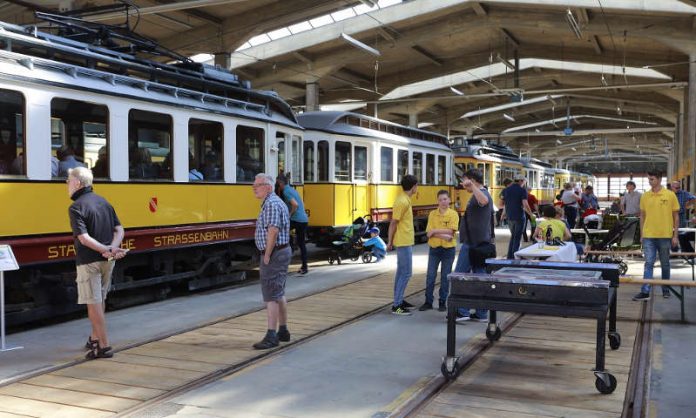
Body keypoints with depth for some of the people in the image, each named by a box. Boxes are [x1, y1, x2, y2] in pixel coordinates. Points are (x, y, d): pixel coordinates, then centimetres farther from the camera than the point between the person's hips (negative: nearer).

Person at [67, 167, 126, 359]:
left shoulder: (76, 207, -12)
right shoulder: (103, 201, 10)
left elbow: (84, 238, -23)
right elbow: (119, 230, 4)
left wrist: (106, 250, -19)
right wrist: (113, 248, -10)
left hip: (89, 261, -7)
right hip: (107, 261, 7)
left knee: (93, 303, -1)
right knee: (100, 300, 20)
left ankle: (104, 346, 0)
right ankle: (95, 338, 34)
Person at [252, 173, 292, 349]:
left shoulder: (272, 204, -17)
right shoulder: (272, 202, 17)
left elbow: (273, 231, -26)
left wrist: (267, 256, -21)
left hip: (274, 255, -11)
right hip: (281, 252, 11)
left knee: (271, 296, -9)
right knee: (279, 294, 17)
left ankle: (271, 337, -7)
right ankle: (283, 331, 26)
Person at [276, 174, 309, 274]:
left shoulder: (286, 191, -10)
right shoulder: (292, 190, 19)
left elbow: (295, 205, -22)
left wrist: (290, 215, -11)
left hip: (296, 220, -9)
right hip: (304, 220, 9)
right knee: (302, 244, 11)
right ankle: (304, 267, 13)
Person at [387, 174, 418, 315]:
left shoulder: (405, 200, 11)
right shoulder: (402, 202, -18)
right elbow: (393, 223, -17)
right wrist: (390, 242, -12)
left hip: (405, 242, 10)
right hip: (404, 243, -10)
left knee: (401, 272, 15)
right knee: (406, 273, -8)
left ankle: (398, 300, 24)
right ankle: (396, 306, -6)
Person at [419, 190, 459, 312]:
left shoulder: (453, 214, -3)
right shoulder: (432, 214, 2)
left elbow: (450, 231, -14)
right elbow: (429, 233, -6)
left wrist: (435, 231, -14)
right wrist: (443, 235, -18)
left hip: (448, 249, -2)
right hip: (434, 248, 2)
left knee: (445, 277, 6)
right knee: (430, 276, 3)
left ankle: (442, 302, 16)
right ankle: (428, 302, 12)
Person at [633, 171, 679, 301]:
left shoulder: (670, 195, -3)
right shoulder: (645, 196, 4)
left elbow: (676, 216, 2)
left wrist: (675, 235, -1)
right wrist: (642, 235, 8)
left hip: (665, 236, -1)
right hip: (648, 236, 1)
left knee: (665, 264, 12)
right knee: (648, 263, -3)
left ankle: (665, 290, 26)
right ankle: (645, 292, -6)